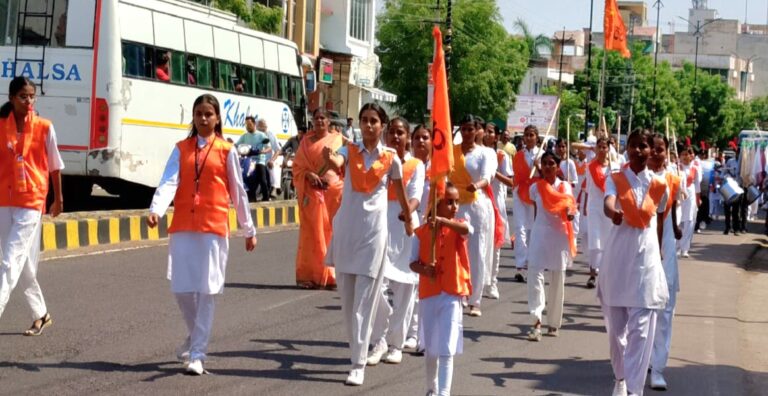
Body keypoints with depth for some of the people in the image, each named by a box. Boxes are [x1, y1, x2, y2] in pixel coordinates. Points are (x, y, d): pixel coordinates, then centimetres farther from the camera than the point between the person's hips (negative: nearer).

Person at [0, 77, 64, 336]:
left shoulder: (44, 127, -2)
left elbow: (54, 166, 7)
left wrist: (58, 198, 12)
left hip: (31, 201, -3)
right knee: (22, 264, 12)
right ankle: (41, 315, 26)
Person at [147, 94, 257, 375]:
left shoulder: (226, 151, 4)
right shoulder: (181, 149, 9)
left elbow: (238, 192, 9)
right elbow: (169, 182, -6)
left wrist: (249, 230, 12)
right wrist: (156, 210, -24)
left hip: (214, 227, -2)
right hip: (182, 227, 2)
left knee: (207, 291, -4)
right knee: (181, 289, 2)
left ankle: (197, 355, 0)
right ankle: (196, 336, 30)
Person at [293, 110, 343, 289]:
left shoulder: (337, 140, 7)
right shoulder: (306, 142, 11)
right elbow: (298, 166, 7)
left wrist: (330, 177, -13)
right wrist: (309, 175, -12)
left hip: (333, 191, 0)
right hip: (312, 192, 0)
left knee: (331, 231, 0)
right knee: (312, 233, -2)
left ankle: (329, 275, 6)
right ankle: (309, 275, 0)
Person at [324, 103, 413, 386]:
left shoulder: (391, 158, -1)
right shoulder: (349, 151, 0)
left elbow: (400, 193, 12)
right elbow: (337, 164, -24)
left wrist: (408, 221, 23)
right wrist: (329, 159, -47)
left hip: (373, 230, -2)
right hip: (346, 227, 2)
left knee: (364, 302, -5)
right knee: (347, 299, 10)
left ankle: (358, 364, -3)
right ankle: (358, 350, 27)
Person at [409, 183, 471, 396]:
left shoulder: (458, 227, -2)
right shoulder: (422, 232, 1)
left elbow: (467, 229, -27)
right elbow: (413, 262, 3)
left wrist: (443, 221, -42)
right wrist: (424, 269, -19)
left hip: (452, 293, -2)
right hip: (429, 293, 2)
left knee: (447, 348, -8)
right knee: (430, 347, 15)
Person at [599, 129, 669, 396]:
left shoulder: (659, 186, 4)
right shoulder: (615, 180, 0)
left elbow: (659, 223, 14)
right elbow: (608, 205, -22)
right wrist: (613, 213, -44)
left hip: (647, 254, 0)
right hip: (618, 253, 0)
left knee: (641, 328, -8)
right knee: (616, 325, 10)